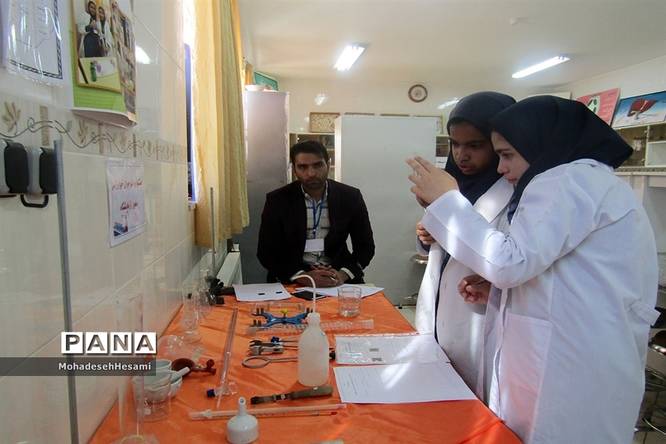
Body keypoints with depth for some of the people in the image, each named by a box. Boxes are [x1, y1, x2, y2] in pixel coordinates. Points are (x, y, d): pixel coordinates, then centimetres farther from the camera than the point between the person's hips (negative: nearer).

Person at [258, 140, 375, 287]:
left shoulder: (350, 197, 0)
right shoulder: (277, 200, -3)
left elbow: (366, 246, 4)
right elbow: (266, 252, -4)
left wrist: (342, 274, -14)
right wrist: (303, 277, -19)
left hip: (337, 274, 1)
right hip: (291, 279, -1)